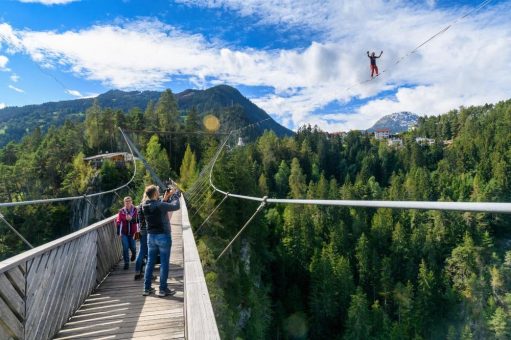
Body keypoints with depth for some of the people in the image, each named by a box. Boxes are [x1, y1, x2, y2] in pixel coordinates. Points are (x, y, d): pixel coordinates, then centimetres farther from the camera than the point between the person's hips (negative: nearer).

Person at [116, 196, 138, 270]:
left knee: (132, 247, 10)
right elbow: (118, 222, -2)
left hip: (132, 232, 0)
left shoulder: (135, 210, -6)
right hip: (124, 233, 0)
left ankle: (134, 253, 46)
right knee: (125, 248, -2)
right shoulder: (121, 211, -4)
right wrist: (118, 233, -4)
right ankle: (126, 263, 11)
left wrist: (131, 219, -26)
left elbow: (138, 220, -10)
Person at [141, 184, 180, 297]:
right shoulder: (160, 205, -20)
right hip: (163, 236, -6)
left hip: (151, 236, 6)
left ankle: (147, 288, 21)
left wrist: (165, 198, 11)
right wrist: (173, 195, 5)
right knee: (164, 263, 3)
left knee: (150, 262, 14)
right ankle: (163, 289, 9)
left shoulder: (144, 206, 0)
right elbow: (176, 206, -10)